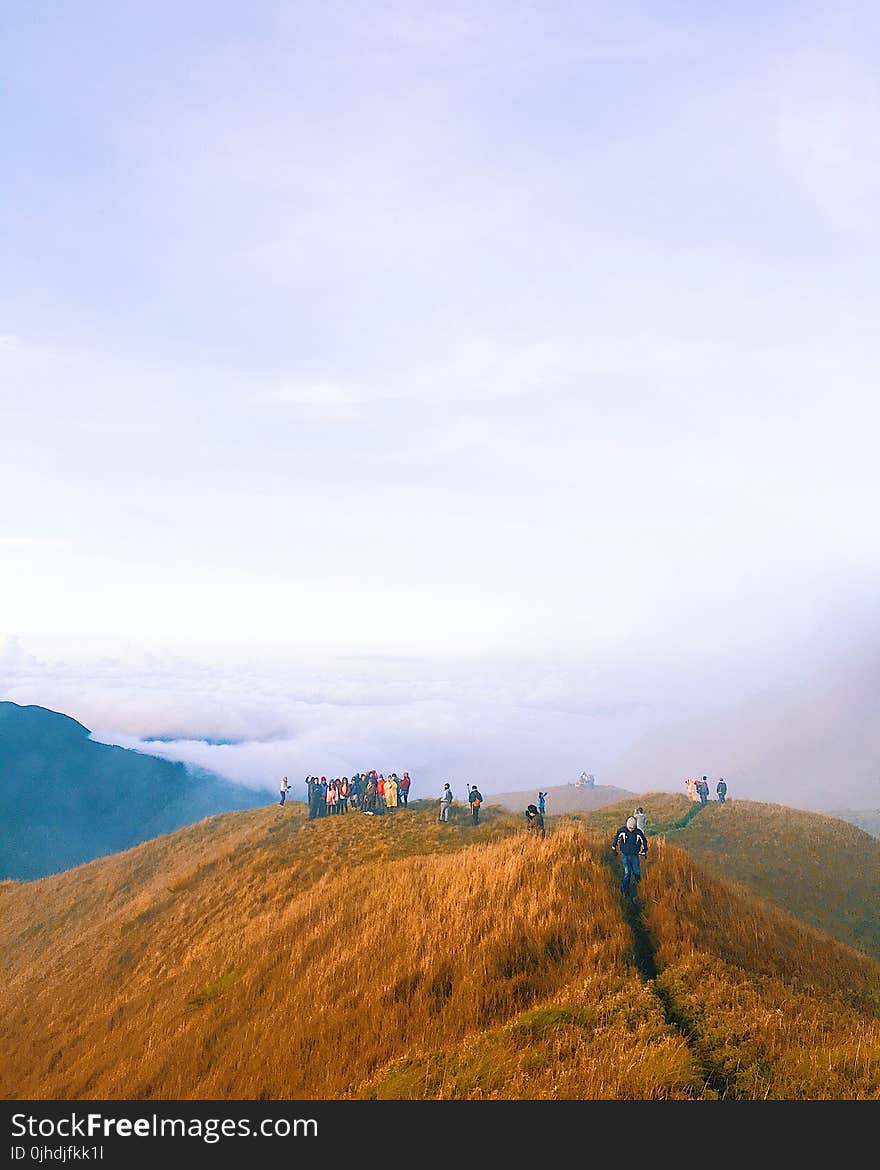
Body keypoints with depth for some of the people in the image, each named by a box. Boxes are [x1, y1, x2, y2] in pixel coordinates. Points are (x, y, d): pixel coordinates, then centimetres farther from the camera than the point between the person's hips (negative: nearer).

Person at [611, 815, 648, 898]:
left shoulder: (638, 832, -13)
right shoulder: (622, 830, -12)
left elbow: (644, 841, 6)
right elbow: (616, 837, 8)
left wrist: (644, 851, 13)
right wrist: (614, 847, 16)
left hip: (635, 855, 1)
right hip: (625, 855, -1)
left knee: (636, 872, -3)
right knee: (627, 873, -7)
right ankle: (624, 890, 7)